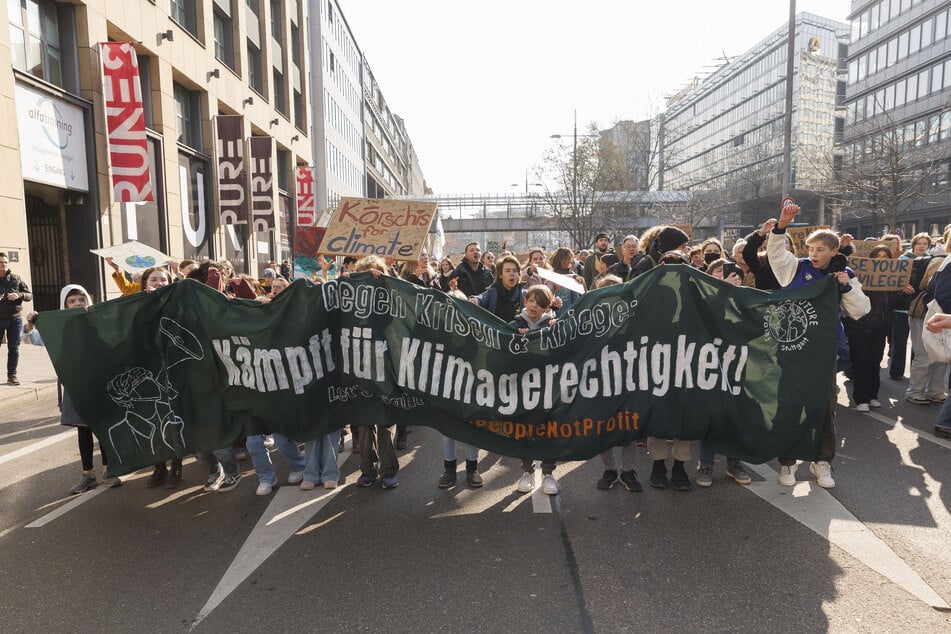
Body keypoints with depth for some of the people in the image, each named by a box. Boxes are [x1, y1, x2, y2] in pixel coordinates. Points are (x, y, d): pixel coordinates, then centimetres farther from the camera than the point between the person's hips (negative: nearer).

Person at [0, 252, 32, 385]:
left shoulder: (16, 279, 4)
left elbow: (30, 295, 6)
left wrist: (19, 295, -16)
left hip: (15, 319, 1)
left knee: (14, 349, 4)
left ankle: (12, 375, 11)